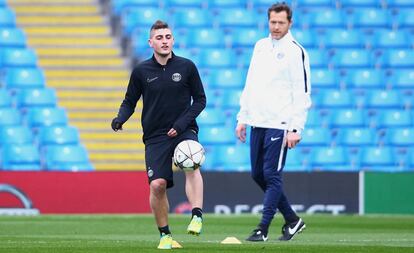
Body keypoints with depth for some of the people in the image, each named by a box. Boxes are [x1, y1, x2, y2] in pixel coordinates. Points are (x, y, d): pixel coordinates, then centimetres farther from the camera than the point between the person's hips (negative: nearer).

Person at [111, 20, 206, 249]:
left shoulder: (186, 67, 1)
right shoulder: (141, 71, 3)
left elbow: (200, 100, 5)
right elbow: (129, 102, 11)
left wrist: (182, 123, -8)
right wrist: (120, 119, -10)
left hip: (184, 130, -1)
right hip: (155, 135, 1)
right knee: (157, 184, -11)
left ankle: (196, 216, -36)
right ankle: (165, 235, 6)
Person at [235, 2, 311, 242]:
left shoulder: (296, 51, -7)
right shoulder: (261, 46, 14)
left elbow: (302, 93, -11)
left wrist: (295, 129, -16)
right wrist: (243, 118, 14)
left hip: (279, 124, -7)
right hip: (257, 123, 8)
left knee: (272, 175, -7)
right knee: (258, 174, 10)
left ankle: (263, 229, -3)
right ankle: (292, 220, 21)